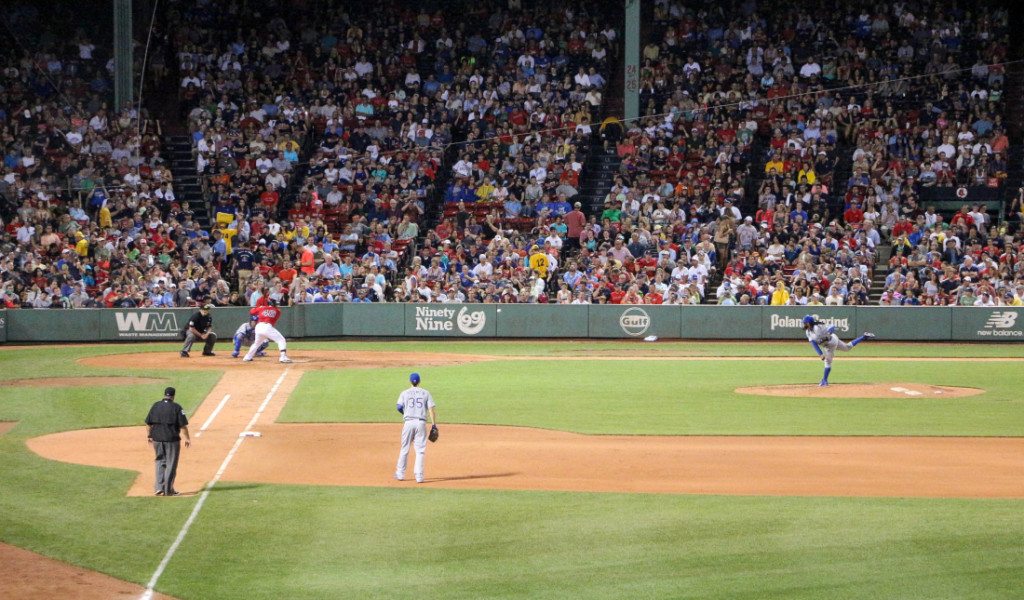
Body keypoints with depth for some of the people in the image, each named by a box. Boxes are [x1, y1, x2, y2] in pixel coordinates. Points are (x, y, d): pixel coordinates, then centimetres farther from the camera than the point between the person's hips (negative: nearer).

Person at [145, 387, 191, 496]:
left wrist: (150, 436, 21)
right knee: (171, 464, 4)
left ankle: (159, 487, 8)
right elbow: (183, 425, -9)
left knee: (160, 462, 16)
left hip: (157, 439, 4)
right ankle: (168, 490, 6)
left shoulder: (155, 406, 5)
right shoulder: (176, 407, -7)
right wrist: (187, 438, -2)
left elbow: (149, 423, 9)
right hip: (172, 439, -4)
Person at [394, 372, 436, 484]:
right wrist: (433, 425, -2)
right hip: (421, 423, 0)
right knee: (420, 450, 2)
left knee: (404, 449, 12)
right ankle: (419, 476, -5)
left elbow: (399, 407, -6)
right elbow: (431, 409, -1)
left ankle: (400, 474, 17)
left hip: (409, 422, 0)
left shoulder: (405, 393, 5)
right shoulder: (425, 393, 6)